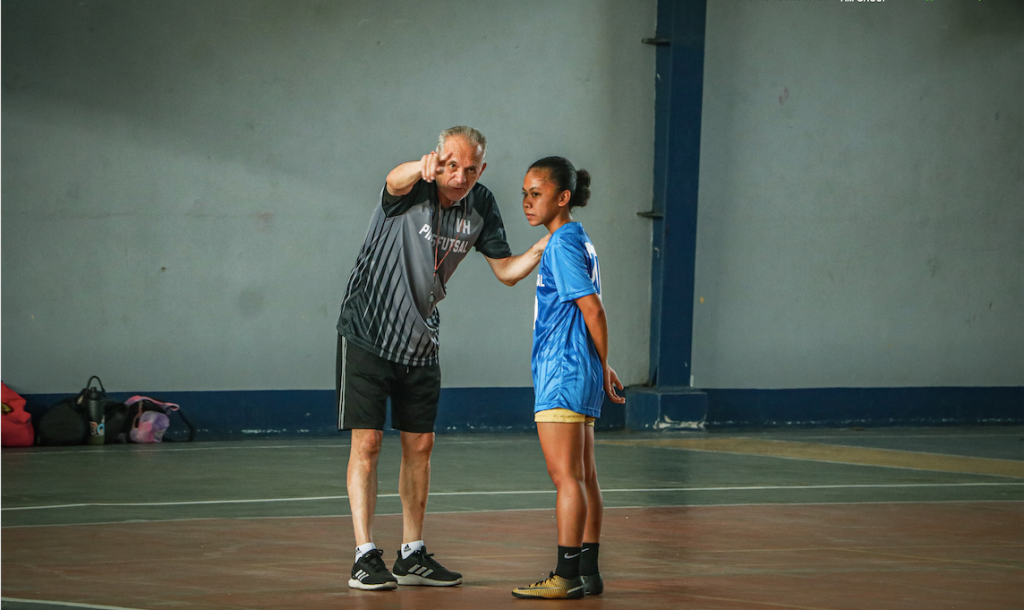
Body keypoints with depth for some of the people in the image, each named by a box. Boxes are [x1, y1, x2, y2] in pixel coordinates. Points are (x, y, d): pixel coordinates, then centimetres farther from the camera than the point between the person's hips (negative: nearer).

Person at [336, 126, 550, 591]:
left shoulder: (480, 206, -2)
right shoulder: (413, 189, -19)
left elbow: (506, 271, 4)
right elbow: (395, 182, -44)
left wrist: (540, 251, -17)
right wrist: (422, 169, -68)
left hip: (420, 342, 6)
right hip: (368, 335, -6)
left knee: (420, 445, 8)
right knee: (367, 442, -8)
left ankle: (412, 556, 17)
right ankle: (365, 557, -5)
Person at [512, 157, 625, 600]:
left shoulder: (562, 244, -13)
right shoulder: (579, 243, 15)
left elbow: (592, 308, -16)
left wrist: (603, 367, -7)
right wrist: (601, 369, 17)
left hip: (562, 373, -10)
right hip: (581, 378, 10)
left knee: (566, 477, -9)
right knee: (583, 477, 11)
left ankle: (566, 577, -9)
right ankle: (587, 572, 15)